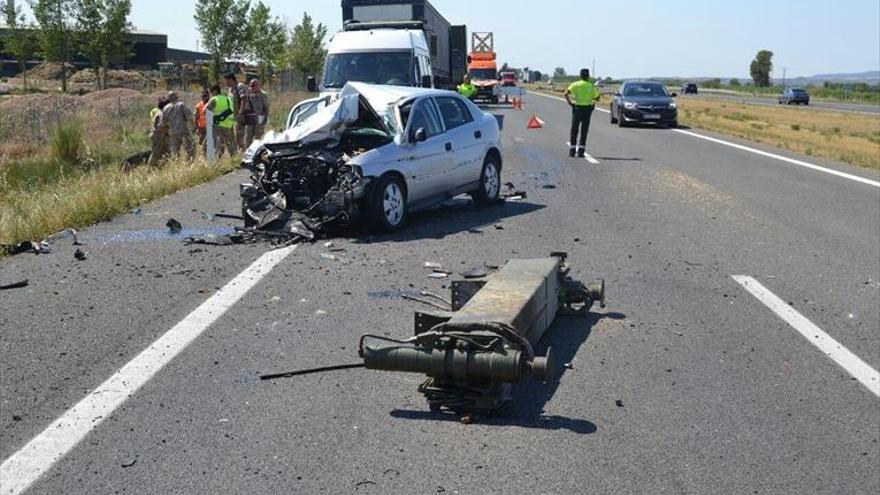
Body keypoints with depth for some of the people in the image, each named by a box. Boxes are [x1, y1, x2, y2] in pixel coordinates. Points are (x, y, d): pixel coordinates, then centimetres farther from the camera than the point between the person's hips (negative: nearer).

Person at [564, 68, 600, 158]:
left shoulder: (575, 85, -1)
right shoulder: (592, 86, 0)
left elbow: (566, 94, -13)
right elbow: (597, 98, 8)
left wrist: (569, 102, -1)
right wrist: (596, 90, 24)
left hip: (577, 108, 0)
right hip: (587, 109, 0)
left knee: (574, 130, 9)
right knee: (584, 131, 5)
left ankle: (572, 151, 7)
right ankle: (581, 151, 0)